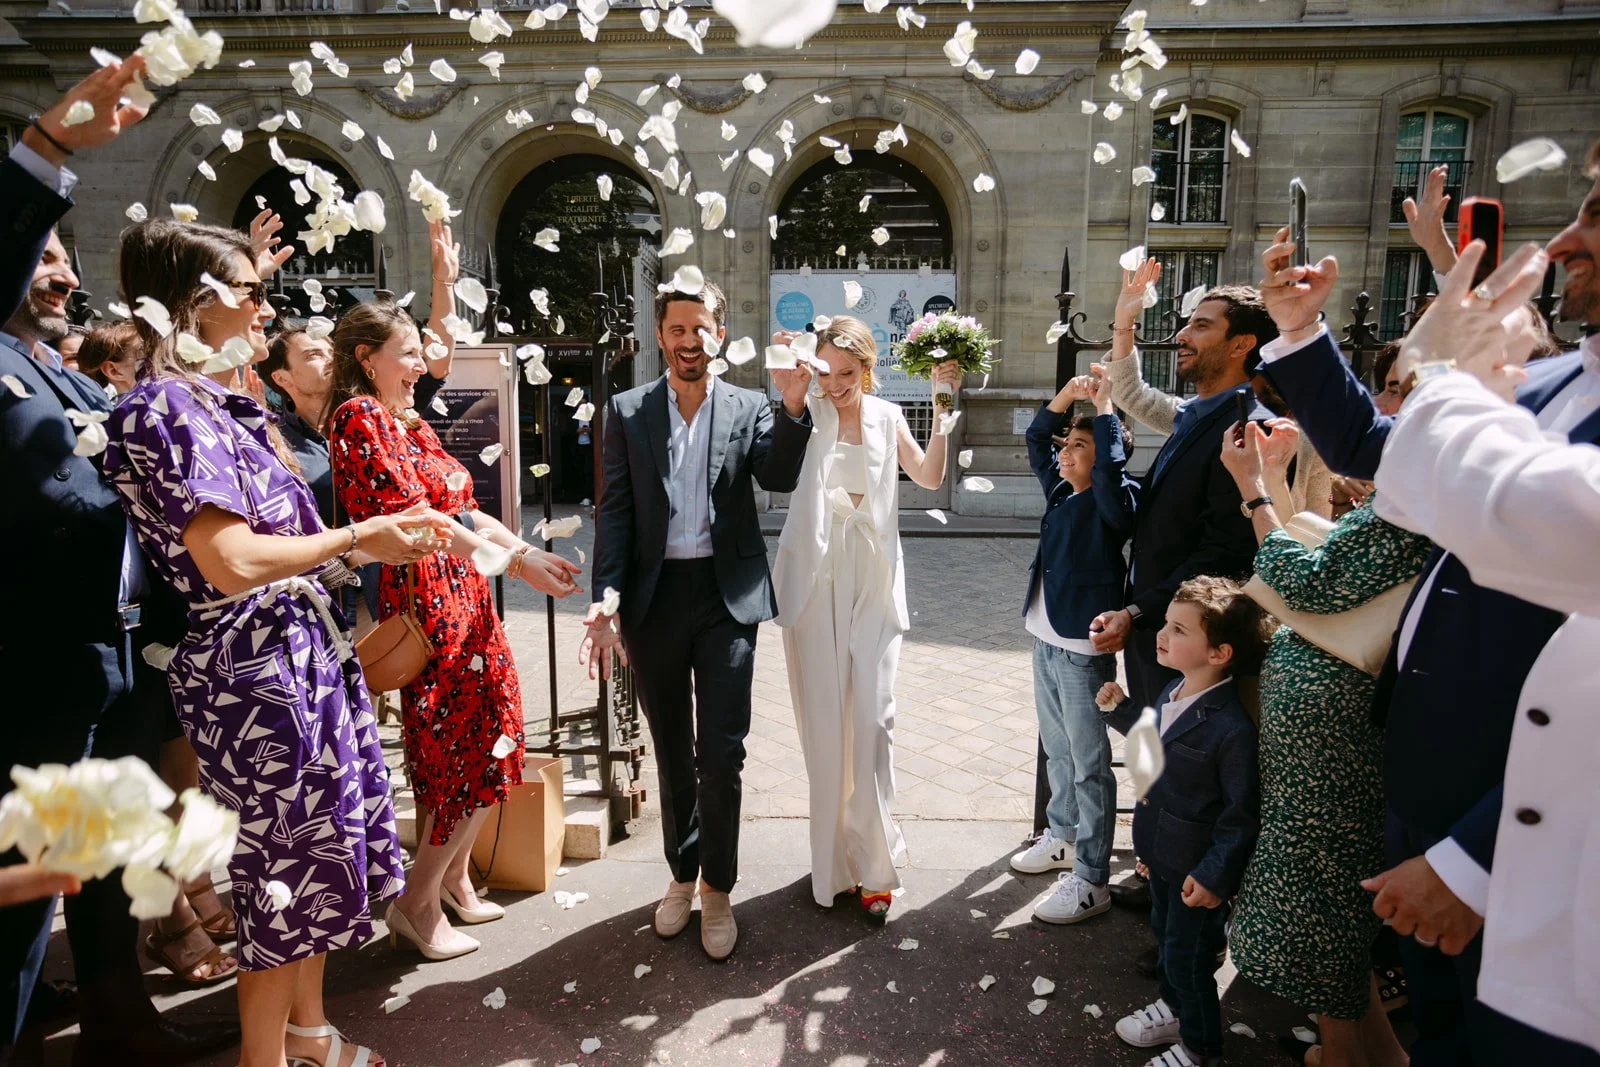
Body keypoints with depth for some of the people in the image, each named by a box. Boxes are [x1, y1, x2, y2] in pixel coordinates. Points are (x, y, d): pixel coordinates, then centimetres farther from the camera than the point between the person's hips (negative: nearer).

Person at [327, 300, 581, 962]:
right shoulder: (359, 417, -10)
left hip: (463, 597, 9)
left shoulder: (412, 425, 18)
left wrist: (531, 551, 5)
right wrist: (514, 562, -22)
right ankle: (416, 904, 13)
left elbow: (463, 510, 16)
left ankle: (454, 882, 30)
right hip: (424, 603, -9)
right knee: (475, 756, -4)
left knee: (484, 746, 13)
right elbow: (411, 517, -20)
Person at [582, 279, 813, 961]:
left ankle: (718, 889, 18)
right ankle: (682, 874, 34)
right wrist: (606, 597, -11)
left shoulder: (748, 409, 5)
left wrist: (794, 406, -24)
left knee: (721, 754, -2)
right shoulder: (627, 412, 6)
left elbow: (780, 478, -10)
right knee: (672, 754, 15)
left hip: (727, 597, -1)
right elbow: (614, 511, 1)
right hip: (654, 598, 2)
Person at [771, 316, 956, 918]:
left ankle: (873, 864, 9)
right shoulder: (806, 413, 1)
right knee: (823, 721, 4)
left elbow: (929, 476, 1)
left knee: (873, 719, -4)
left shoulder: (886, 417, 10)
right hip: (815, 580, -1)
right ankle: (832, 862, 19)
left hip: (873, 580, 1)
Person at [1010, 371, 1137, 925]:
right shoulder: (1061, 492, 8)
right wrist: (1065, 396, 6)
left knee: (1090, 765, -1)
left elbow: (1113, 464, -33)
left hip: (1084, 650, -8)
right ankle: (1062, 837, 40)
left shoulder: (1112, 502, -13)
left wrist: (1105, 406, -19)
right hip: (1047, 642, 8)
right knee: (1057, 751, 22)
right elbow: (1035, 441, 18)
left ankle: (1092, 880, 8)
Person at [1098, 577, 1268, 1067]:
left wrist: (1213, 875, -21)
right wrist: (1118, 708, 10)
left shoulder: (1232, 729, -30)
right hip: (1162, 852, 8)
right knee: (1165, 933, 27)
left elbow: (1241, 816, -23)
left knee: (1187, 956, 12)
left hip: (1197, 870, -8)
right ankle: (1175, 1007, 52)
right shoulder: (1173, 693, -5)